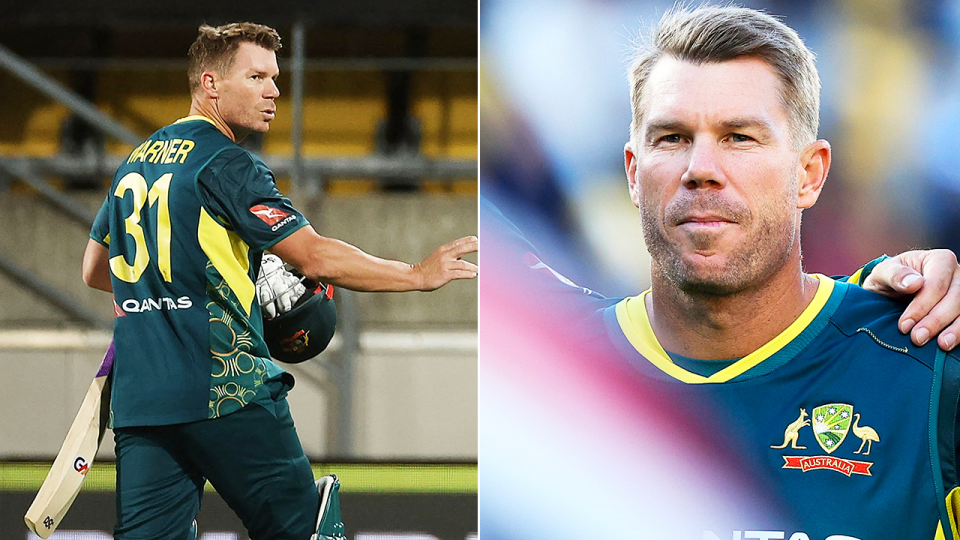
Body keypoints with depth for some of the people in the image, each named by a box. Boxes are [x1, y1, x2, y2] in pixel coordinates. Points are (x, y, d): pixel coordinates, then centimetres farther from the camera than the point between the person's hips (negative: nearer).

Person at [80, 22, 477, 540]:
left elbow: (94, 272, 29)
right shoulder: (225, 163, -8)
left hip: (135, 399, 8)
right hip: (225, 392, -7)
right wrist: (418, 274, -8)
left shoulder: (134, 163, 17)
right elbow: (316, 259, -15)